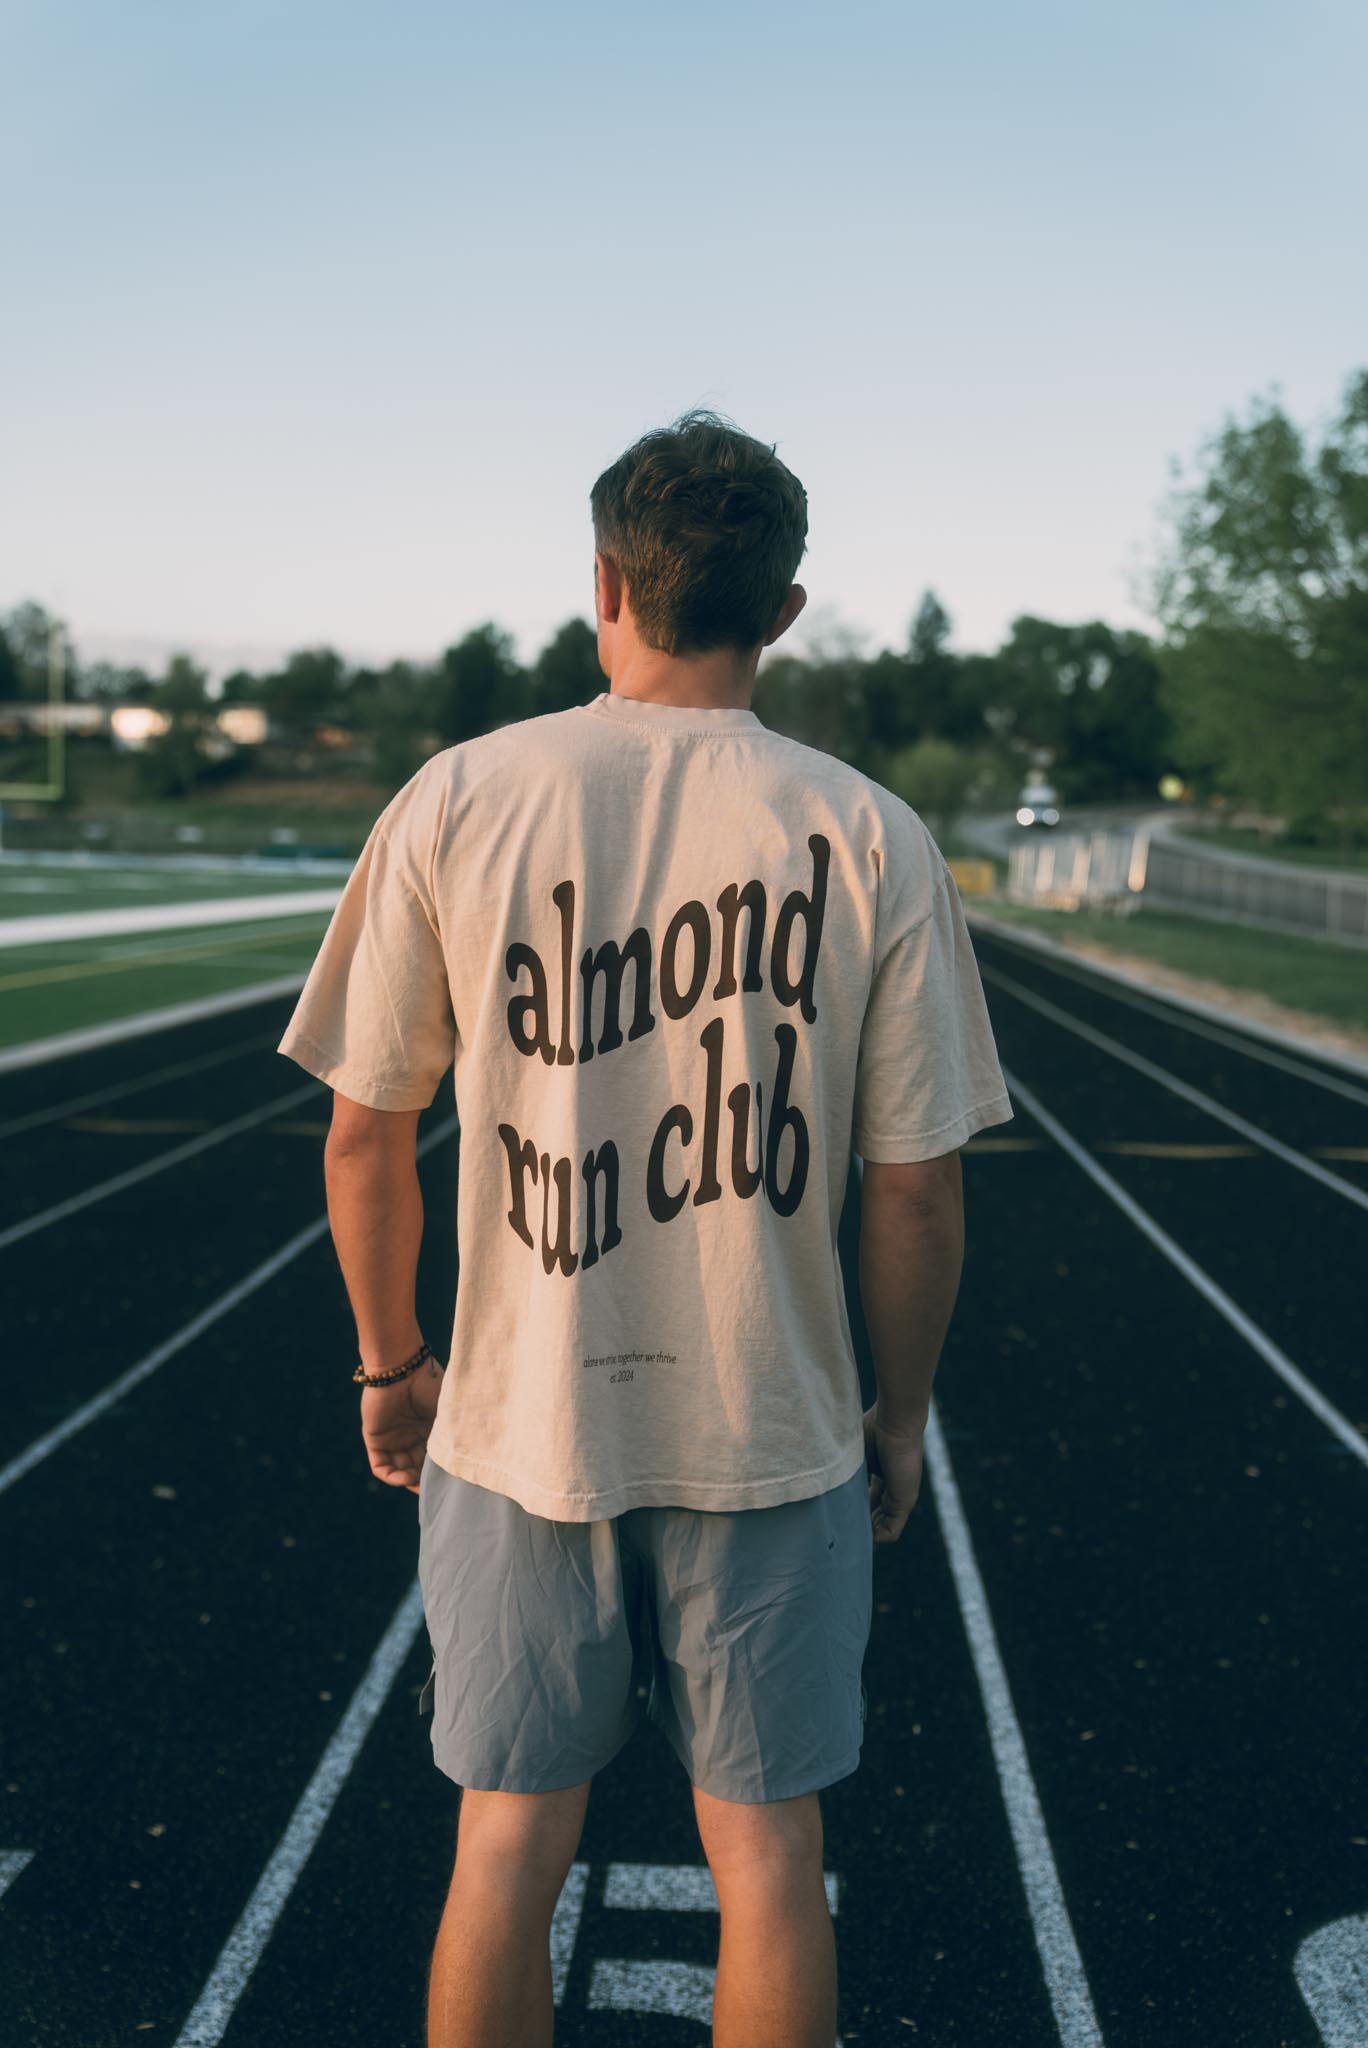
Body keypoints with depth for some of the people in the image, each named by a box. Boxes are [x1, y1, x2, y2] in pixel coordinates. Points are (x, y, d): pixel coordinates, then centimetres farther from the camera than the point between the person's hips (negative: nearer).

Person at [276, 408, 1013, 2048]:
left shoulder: (454, 801, -7)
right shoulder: (873, 839, -8)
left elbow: (365, 1133, -3)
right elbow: (916, 1192, -5)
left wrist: (393, 1364, 12)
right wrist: (899, 1417, 10)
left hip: (520, 1424, 1)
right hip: (775, 1437, 0)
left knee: (508, 1840, 16)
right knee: (766, 1844, 15)